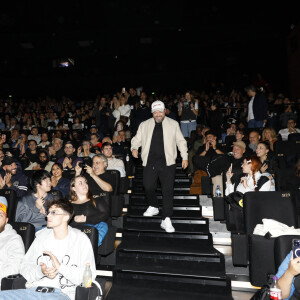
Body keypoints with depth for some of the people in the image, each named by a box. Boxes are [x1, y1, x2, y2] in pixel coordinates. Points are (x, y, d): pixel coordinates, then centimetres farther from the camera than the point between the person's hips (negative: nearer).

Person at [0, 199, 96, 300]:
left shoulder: (81, 239, 2)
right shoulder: (42, 236, 17)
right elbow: (25, 266, 14)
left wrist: (60, 267, -12)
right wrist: (40, 271, -8)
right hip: (33, 290, 6)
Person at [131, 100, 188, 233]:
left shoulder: (173, 124, 11)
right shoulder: (144, 125, 13)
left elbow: (180, 141, 12)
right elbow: (137, 139, 14)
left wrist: (185, 157, 5)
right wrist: (134, 148, -8)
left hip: (167, 163, -1)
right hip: (150, 162, 2)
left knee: (167, 190, -4)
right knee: (148, 187, 3)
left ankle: (166, 220, 4)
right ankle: (153, 207, 33)